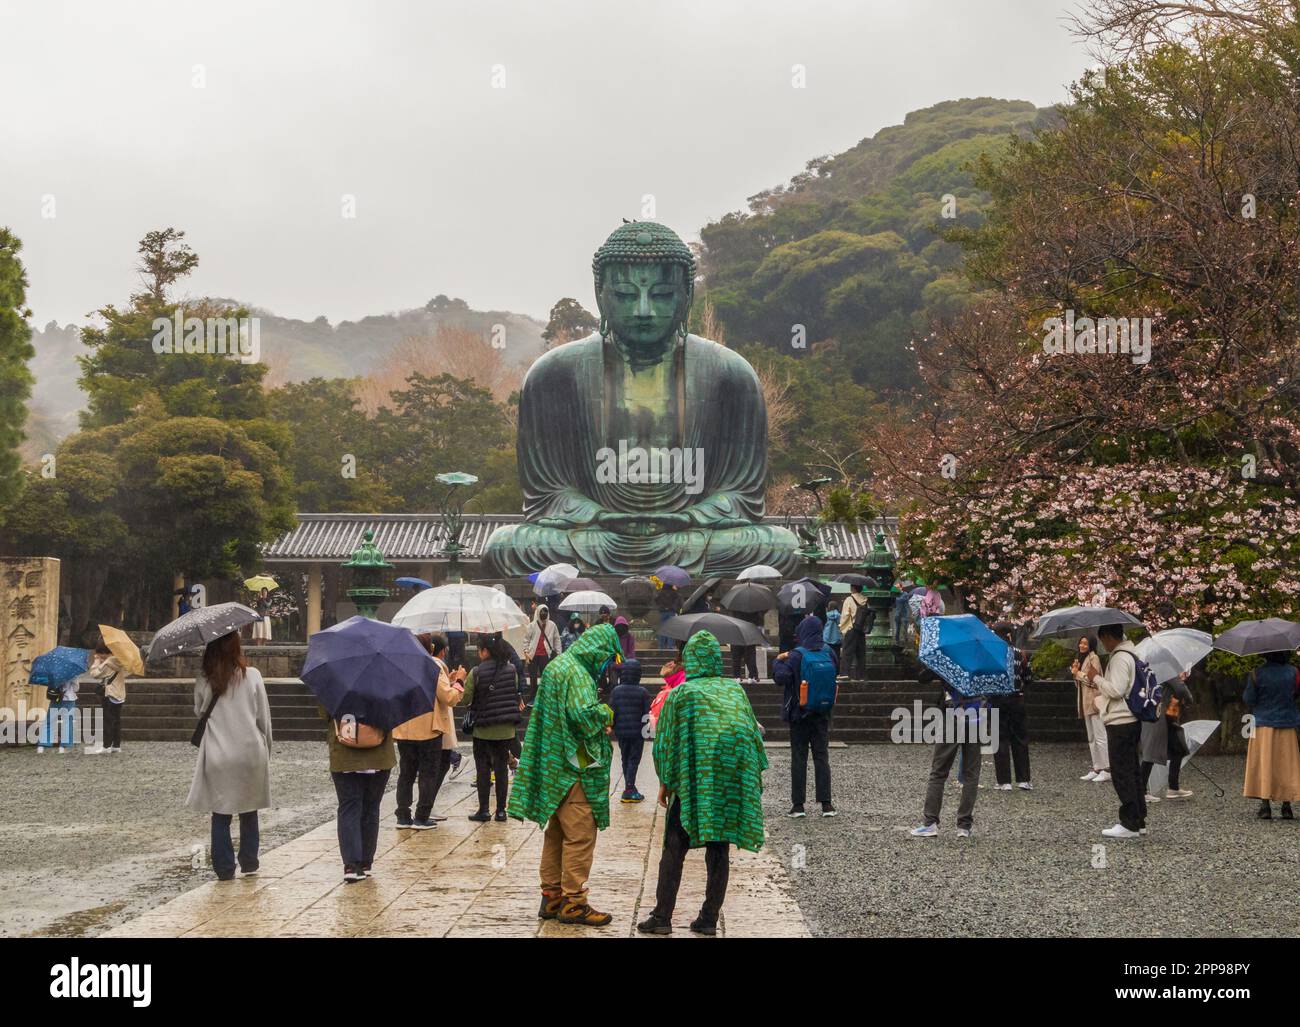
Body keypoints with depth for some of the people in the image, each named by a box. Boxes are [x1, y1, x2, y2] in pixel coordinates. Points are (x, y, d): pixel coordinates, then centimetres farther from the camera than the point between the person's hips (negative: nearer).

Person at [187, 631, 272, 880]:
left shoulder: (203, 682, -4)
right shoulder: (252, 676, -6)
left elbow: (199, 713, 9)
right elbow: (264, 718, 0)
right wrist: (266, 749, 11)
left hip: (218, 756, 0)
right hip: (250, 753, 0)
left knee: (220, 815, 8)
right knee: (249, 811, 15)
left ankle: (224, 868, 7)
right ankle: (249, 863, 20)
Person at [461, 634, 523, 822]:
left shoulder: (476, 673, -13)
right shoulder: (511, 670, -3)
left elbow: (465, 698, -10)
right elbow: (515, 695, 6)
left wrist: (462, 681, 7)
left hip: (482, 729, -3)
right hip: (506, 729, 3)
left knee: (483, 768, 6)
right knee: (502, 767, 9)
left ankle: (483, 810, 6)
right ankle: (501, 810, 9)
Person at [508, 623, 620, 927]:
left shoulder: (557, 665, 15)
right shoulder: (576, 673, -16)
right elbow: (584, 713, -31)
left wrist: (600, 721, 11)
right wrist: (607, 713, -10)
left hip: (554, 765, 10)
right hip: (573, 768, -10)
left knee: (557, 833, 15)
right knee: (581, 834, -5)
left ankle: (551, 896, 22)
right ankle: (573, 902, -2)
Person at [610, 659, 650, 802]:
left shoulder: (616, 690, -3)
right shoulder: (642, 692, -10)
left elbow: (611, 711, -1)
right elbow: (647, 713, -8)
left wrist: (613, 726, 12)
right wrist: (646, 729, 4)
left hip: (621, 731, 3)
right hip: (637, 731, -3)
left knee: (625, 759, 16)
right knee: (634, 760, 1)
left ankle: (629, 787, 23)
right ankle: (629, 790, -8)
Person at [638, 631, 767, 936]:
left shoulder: (681, 694, 0)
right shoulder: (736, 690, 9)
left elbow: (665, 741, 0)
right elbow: (753, 732, 11)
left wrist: (665, 782, 9)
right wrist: (753, 776, 18)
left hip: (695, 781, -3)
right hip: (733, 781, 3)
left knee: (675, 848, 3)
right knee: (719, 848, 8)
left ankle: (662, 917, 0)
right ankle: (709, 918, 8)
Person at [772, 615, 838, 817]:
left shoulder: (797, 655, -15)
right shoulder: (828, 652, 1)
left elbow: (781, 678, -20)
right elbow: (835, 673, 16)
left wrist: (778, 661, -4)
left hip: (799, 713, -4)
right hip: (822, 713, 4)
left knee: (799, 757, 3)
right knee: (822, 756, 7)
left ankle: (798, 805, 3)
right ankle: (826, 804, 4)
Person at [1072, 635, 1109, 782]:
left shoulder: (1094, 658, -9)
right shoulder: (1082, 658, 19)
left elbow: (1093, 679, -18)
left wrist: (1078, 673, -8)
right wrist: (1075, 672, 4)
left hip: (1094, 701, -10)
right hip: (1086, 704, 10)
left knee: (1100, 737, -10)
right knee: (1091, 738, 11)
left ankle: (1107, 770, -9)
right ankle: (1096, 768, 15)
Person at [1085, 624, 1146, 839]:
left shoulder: (1120, 658, -16)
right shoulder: (1131, 654, 16)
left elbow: (1116, 690, -22)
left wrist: (1096, 678, -10)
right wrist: (1100, 684, 17)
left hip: (1120, 722, -10)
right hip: (1131, 721, 10)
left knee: (1122, 774, -6)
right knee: (1132, 772, 13)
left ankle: (1130, 824, -5)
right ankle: (1139, 821, 16)